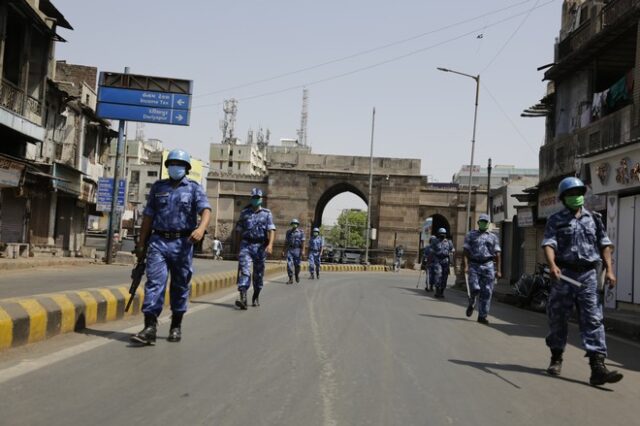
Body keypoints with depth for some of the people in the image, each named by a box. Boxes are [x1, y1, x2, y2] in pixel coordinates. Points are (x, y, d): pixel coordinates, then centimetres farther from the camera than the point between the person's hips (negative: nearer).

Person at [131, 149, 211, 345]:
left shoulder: (194, 188, 5)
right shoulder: (157, 187, 13)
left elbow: (205, 209, -12)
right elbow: (148, 216, 15)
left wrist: (201, 228, -33)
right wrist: (141, 243, 11)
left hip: (182, 243, -1)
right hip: (158, 242, 1)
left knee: (180, 286, 7)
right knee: (154, 282, -10)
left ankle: (176, 326, 20)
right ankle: (150, 328, -14)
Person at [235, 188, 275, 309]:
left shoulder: (267, 213, 3)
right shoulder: (244, 212, 9)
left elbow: (271, 230, -7)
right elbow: (239, 230, 14)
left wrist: (270, 244, -22)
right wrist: (240, 245, 12)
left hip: (260, 246, 0)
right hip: (246, 245, 0)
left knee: (258, 274, 10)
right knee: (244, 269, -17)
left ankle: (256, 297, 28)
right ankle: (242, 297, -27)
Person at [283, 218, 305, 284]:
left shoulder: (301, 232, 0)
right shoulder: (288, 232, 10)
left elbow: (303, 242, -7)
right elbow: (286, 242, 14)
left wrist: (303, 250, -16)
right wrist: (284, 251, 10)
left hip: (297, 250, -2)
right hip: (290, 250, 2)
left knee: (297, 264, 6)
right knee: (289, 264, -10)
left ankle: (297, 275, 32)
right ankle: (291, 279, -8)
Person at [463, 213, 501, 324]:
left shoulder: (493, 237, 15)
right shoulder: (471, 235, 12)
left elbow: (497, 254, 11)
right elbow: (466, 252, 4)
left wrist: (498, 270, 3)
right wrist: (466, 266, -9)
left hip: (488, 266, 1)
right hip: (474, 265, -1)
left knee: (486, 292, -3)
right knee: (475, 289, -12)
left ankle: (482, 316, 3)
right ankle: (471, 304, 20)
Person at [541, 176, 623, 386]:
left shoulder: (594, 218, 13)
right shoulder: (556, 220, 4)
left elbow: (604, 244, 11)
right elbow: (549, 243, -8)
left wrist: (609, 270, -1)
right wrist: (552, 265, -26)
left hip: (588, 275, 2)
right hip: (564, 274, -1)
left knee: (593, 320, -7)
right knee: (558, 317, 7)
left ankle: (597, 366, -10)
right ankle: (556, 358, 24)